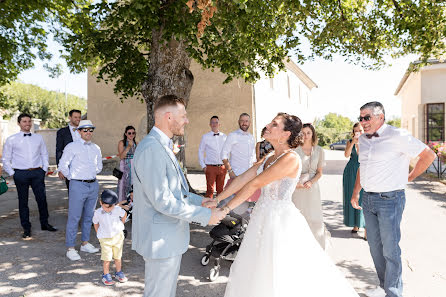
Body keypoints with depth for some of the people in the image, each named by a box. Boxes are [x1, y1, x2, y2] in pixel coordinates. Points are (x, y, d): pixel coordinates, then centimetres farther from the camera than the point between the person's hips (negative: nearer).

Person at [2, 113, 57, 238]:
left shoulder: (38, 138, 8)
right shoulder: (11, 140, 1)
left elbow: (44, 154, 16)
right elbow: (6, 159, 6)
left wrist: (44, 169, 8)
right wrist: (12, 173, 0)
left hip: (37, 173, 2)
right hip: (21, 174, -2)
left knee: (42, 199, 4)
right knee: (23, 201, 6)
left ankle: (44, 223, 21)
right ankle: (26, 228, 18)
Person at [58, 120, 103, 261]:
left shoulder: (96, 148, 11)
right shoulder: (72, 147, -5)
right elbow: (63, 165, -8)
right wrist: (72, 177, 1)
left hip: (93, 185, 5)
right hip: (78, 186, -5)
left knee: (88, 216, 13)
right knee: (74, 217, -2)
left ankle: (85, 244, 26)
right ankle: (70, 248, 8)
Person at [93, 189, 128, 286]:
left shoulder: (117, 209, -14)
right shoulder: (97, 213, -14)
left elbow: (124, 214, 7)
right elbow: (96, 223, 4)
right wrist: (99, 234, 5)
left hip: (117, 236, 1)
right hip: (105, 239, -1)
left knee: (118, 257, 13)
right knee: (106, 259, -1)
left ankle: (119, 273, 29)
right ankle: (106, 275, 16)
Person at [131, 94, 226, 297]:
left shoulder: (163, 147, 11)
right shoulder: (151, 149, -23)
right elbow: (162, 201, -26)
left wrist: (200, 200, 8)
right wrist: (205, 215, -20)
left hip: (171, 236, 10)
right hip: (160, 240, -10)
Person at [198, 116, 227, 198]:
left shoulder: (224, 136, 7)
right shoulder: (205, 137, 2)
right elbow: (200, 151, 6)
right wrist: (203, 166, -1)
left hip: (222, 167, 2)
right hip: (210, 167, -2)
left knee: (220, 189, 9)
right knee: (210, 189, -2)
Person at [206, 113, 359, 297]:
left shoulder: (290, 158, -21)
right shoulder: (270, 157, 7)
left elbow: (255, 184, -22)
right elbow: (243, 178, 1)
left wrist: (227, 208, -21)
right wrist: (217, 200, -5)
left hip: (280, 219, -8)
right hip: (263, 215, 8)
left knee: (278, 275, 8)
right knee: (253, 270, 21)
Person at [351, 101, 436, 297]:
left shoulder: (397, 136, -12)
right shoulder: (363, 139, 9)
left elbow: (428, 155, -7)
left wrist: (410, 177, 0)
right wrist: (355, 193, 22)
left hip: (390, 200, -7)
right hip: (368, 199, 7)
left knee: (390, 250, 2)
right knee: (375, 246, 16)